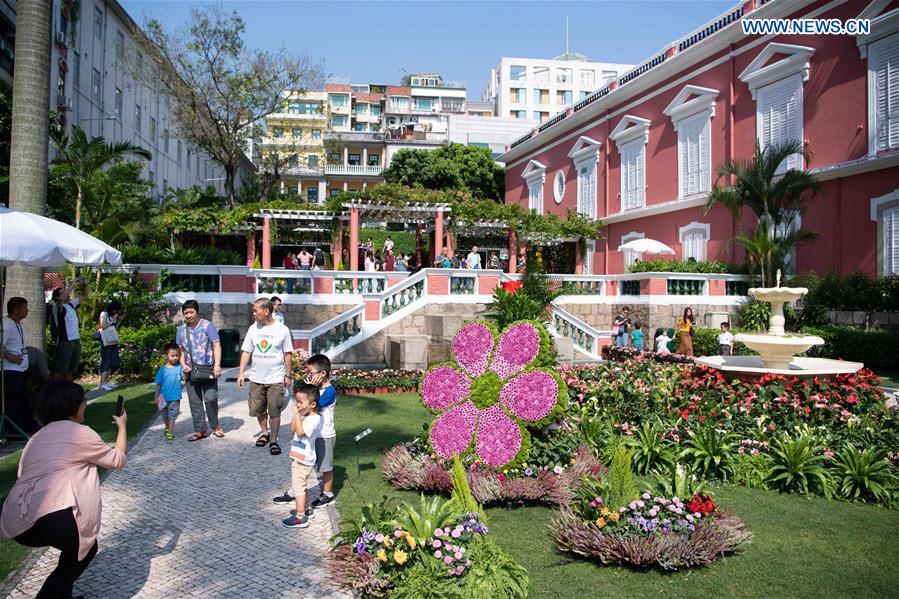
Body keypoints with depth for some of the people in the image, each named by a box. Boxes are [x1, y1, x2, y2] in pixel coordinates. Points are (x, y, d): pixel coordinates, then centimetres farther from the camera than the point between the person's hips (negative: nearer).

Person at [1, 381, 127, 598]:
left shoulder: (37, 437, 25)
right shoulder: (80, 432, 3)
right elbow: (118, 460, 13)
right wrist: (122, 426, 27)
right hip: (49, 517, -8)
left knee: (74, 543, 31)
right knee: (85, 548, 20)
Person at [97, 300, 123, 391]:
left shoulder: (113, 315, 14)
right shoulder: (104, 314, -6)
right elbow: (103, 326, -14)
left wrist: (119, 320, 4)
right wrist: (113, 320, -11)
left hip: (113, 342, 7)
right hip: (106, 342, -7)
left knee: (112, 362, 8)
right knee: (105, 361, -7)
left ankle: (107, 381, 16)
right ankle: (102, 383, -4)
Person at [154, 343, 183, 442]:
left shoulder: (179, 367, -6)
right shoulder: (162, 369, -5)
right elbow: (158, 384, 1)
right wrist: (156, 396, 0)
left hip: (175, 397, -2)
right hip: (164, 397, 2)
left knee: (172, 416, 1)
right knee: (165, 415, 20)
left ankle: (170, 433, 9)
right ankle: (167, 428, 43)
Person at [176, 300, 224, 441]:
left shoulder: (208, 326, -5)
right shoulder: (181, 330, 10)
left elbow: (216, 345, -11)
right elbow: (181, 351, 17)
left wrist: (217, 364, -22)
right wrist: (183, 365, 0)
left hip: (207, 369, -4)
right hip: (191, 371, 5)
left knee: (210, 398, -8)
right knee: (194, 402, 7)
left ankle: (215, 426, 12)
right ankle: (200, 430, 16)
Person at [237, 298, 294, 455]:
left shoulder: (282, 330, -6)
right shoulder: (253, 328, 3)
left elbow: (287, 355, -1)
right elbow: (246, 352, 6)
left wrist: (288, 375, -1)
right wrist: (241, 373, -1)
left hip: (275, 379, -4)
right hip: (256, 378, 4)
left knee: (274, 411, 0)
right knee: (258, 409, 14)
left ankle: (273, 440, 13)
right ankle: (264, 433, 35)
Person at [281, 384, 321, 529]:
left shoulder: (314, 419, -21)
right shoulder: (304, 416, 7)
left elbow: (300, 432, -29)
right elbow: (293, 429, 11)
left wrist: (297, 416, -23)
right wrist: (296, 415, 0)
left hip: (303, 460, -10)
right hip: (300, 457, 10)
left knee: (299, 487, -5)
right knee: (303, 486, 23)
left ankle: (300, 517, 0)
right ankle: (306, 508, 38)